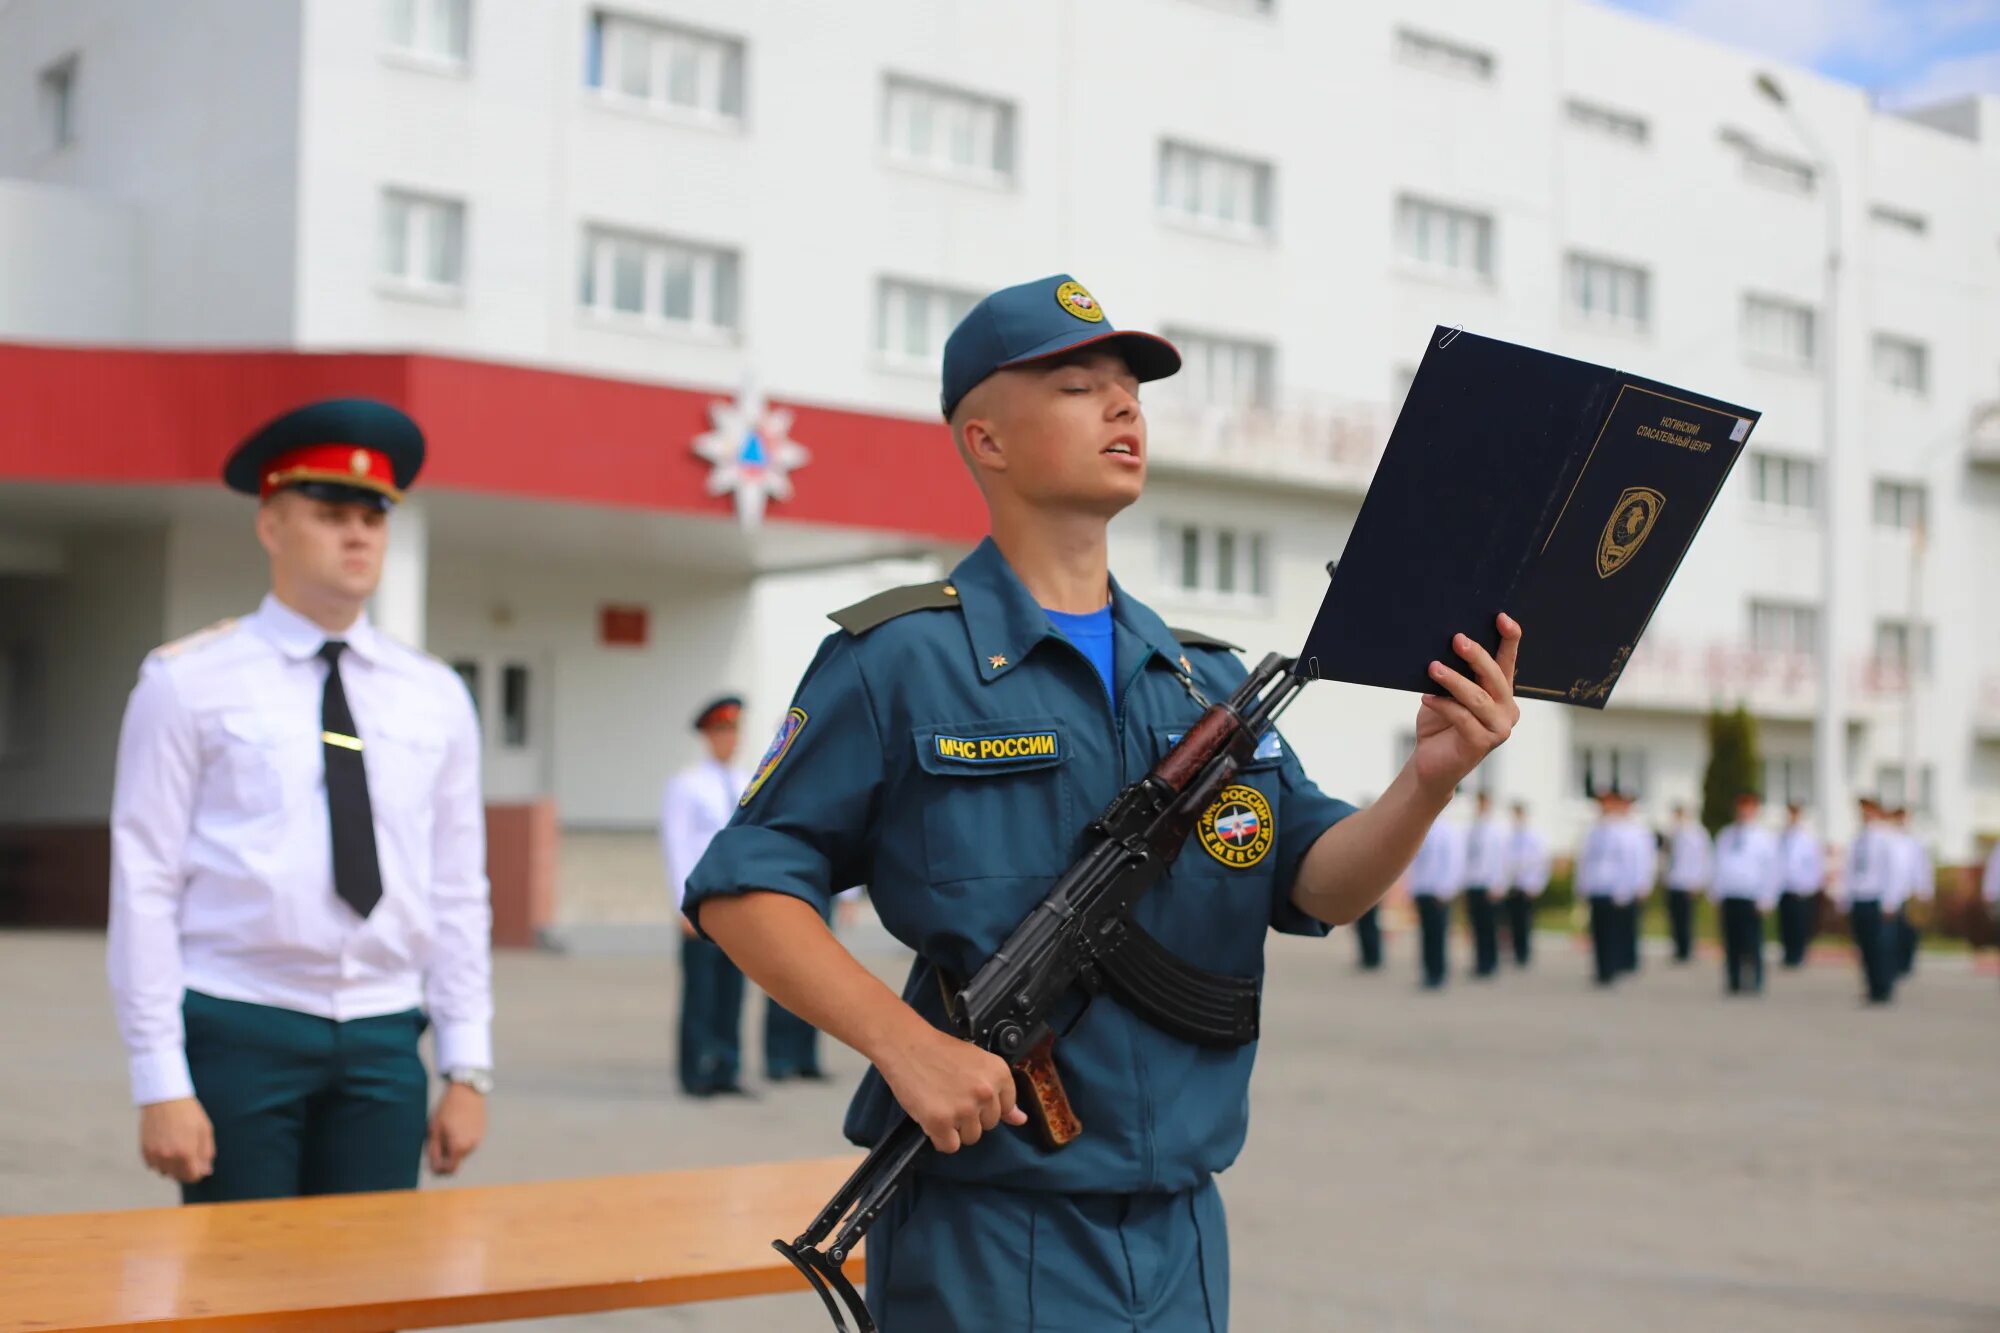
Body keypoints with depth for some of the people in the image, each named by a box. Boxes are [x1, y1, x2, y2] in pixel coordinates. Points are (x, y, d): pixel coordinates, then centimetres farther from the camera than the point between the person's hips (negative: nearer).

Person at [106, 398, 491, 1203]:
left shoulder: (436, 698, 8)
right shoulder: (189, 683, -2)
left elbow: (457, 895, 9)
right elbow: (144, 886, -4)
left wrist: (467, 1068, 5)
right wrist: (161, 1083, -9)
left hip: (384, 1041, 3)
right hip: (239, 1035, -3)